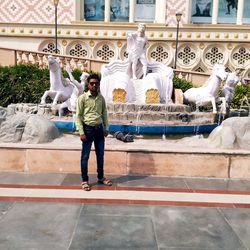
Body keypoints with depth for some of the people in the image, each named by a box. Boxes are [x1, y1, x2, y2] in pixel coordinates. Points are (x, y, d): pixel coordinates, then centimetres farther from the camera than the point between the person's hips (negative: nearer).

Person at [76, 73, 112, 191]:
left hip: (99, 128, 5)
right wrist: (81, 132, -14)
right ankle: (84, 180, 16)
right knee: (85, 156, 4)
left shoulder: (101, 98, 6)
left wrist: (106, 128, 9)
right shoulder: (82, 98, -8)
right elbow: (78, 116, -9)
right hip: (88, 128, -5)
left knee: (100, 154, 14)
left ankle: (101, 177, 30)